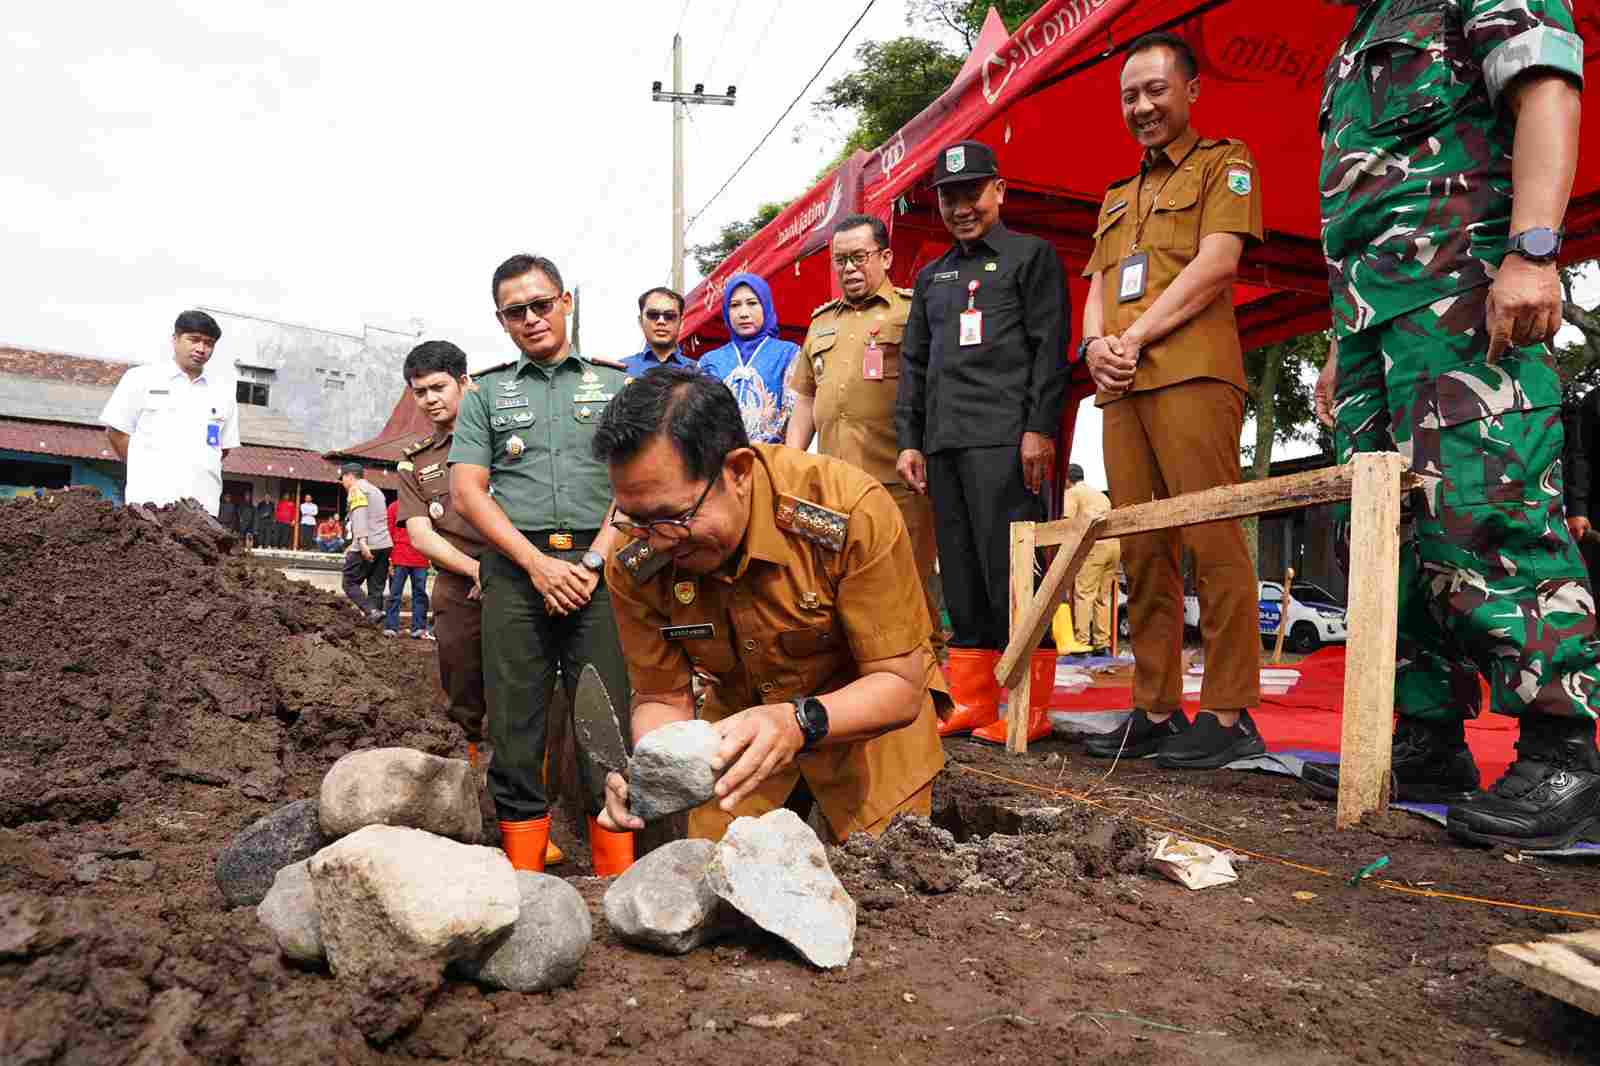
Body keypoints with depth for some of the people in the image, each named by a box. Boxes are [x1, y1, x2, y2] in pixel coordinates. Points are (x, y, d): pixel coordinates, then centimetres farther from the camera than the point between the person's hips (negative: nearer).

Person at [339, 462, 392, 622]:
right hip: (385, 545, 8)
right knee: (376, 588, 7)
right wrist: (353, 546, 30)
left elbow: (359, 515, -16)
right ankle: (375, 627, 2)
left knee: (350, 583, 1)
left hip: (367, 547, -8)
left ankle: (372, 611, -17)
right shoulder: (376, 490, 25)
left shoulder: (356, 489, 0)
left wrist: (362, 542, -27)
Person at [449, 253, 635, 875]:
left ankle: (617, 881, 2)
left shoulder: (616, 385, 14)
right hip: (515, 570, 1)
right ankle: (523, 886, 11)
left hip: (600, 569, -1)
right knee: (515, 735, 2)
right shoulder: (486, 394, 16)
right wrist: (538, 563, -7)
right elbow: (466, 492, 6)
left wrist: (592, 559, -9)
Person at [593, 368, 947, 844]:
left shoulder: (853, 510, -34)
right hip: (739, 723, 3)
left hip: (868, 716, -2)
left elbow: (900, 685, -28)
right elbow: (662, 698, -11)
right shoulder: (634, 566, -21)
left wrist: (797, 724, -46)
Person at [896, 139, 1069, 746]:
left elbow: (1050, 347, -2)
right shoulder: (931, 277, 25)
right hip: (944, 444, 6)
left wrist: (1039, 429, -13)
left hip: (1005, 440, -6)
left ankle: (1030, 709, -3)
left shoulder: (1032, 256, 8)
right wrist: (909, 440, 11)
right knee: (961, 578, 6)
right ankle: (970, 703, 12)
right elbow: (913, 364, 22)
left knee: (1011, 573, -10)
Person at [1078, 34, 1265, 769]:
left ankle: (1228, 714, -6)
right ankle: (1156, 710, 6)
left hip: (1191, 374, -6)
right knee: (1142, 551, 2)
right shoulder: (1117, 199, 29)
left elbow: (1215, 264, -5)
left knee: (1211, 541, -10)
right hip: (1122, 386, 6)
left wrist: (1135, 338, -9)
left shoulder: (1224, 163, 10)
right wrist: (1095, 344, -1)